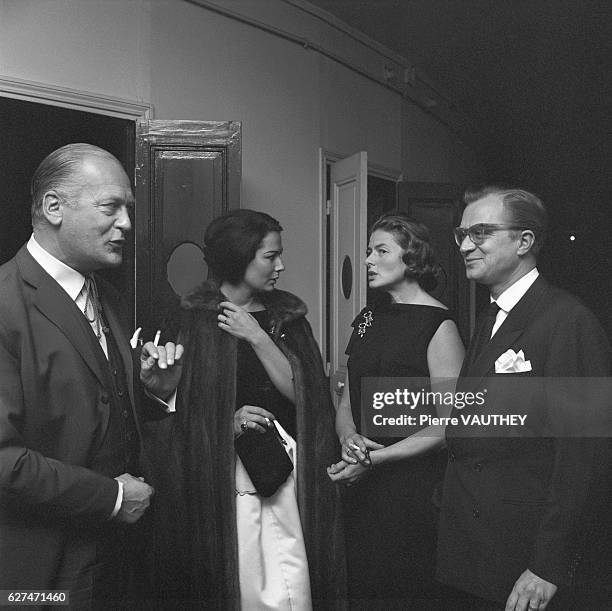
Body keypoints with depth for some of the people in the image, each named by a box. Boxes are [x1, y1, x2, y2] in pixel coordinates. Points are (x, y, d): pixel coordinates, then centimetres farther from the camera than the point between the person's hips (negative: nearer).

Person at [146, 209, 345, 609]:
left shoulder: (287, 315, 10)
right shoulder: (194, 318, 1)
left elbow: (301, 394, 1)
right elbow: (175, 409, 1)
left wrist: (259, 338, -8)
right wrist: (229, 421, -14)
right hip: (219, 472, -2)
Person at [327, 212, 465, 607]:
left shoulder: (438, 324, -11)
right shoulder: (368, 318, 10)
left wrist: (376, 458, -17)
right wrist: (349, 436, -7)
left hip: (413, 484, -6)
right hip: (362, 482, 6)